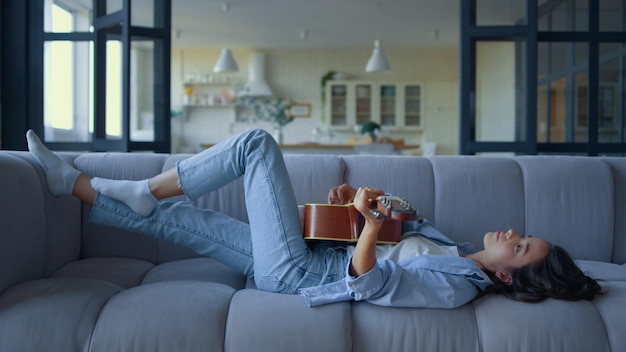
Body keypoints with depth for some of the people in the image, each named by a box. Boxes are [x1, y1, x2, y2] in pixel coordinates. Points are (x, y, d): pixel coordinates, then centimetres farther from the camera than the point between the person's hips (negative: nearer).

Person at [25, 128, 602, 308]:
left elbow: (366, 280, -29)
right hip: (310, 253, 8)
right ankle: (70, 182, 22)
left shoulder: (455, 286, -17)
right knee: (167, 218, 8)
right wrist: (355, 200, 3)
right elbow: (390, 229, 19)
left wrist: (370, 219, -41)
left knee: (258, 142, -12)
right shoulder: (455, 251, 8)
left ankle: (147, 188, 2)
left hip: (292, 271, -8)